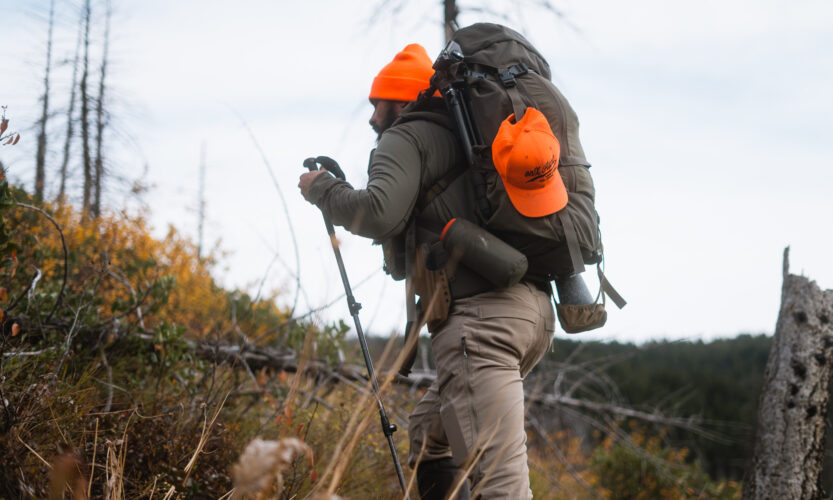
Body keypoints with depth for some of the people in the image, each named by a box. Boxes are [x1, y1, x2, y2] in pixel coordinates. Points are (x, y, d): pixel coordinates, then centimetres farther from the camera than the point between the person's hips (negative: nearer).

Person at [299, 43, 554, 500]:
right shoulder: (457, 137, 29)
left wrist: (321, 188, 2)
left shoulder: (406, 138, 3)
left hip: (481, 316, -10)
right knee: (429, 435, 23)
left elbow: (379, 213, -14)